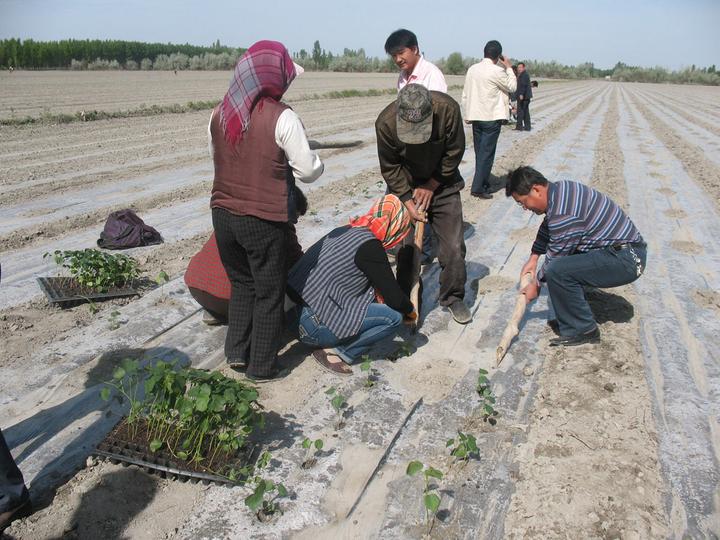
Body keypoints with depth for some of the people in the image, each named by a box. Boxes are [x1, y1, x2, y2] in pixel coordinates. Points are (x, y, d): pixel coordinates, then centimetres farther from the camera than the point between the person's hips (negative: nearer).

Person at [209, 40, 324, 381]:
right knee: (269, 292, 11)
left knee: (241, 283, 24)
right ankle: (262, 367, 21)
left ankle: (236, 352, 26)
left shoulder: (219, 113, 1)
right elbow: (309, 170, -12)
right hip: (263, 220, -5)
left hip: (223, 214, 5)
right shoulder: (281, 117, -15)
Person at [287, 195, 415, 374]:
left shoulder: (345, 231, 10)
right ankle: (335, 353, -4)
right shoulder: (369, 246, -14)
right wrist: (411, 311, 11)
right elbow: (394, 298, -9)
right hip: (314, 328, -9)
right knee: (393, 317, -7)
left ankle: (332, 348, 9)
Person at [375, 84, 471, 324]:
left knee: (453, 246, -1)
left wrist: (431, 186, -11)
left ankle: (453, 297, 17)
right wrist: (408, 201, -18)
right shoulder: (386, 122, -25)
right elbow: (390, 167, -13)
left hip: (442, 184, 0)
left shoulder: (448, 109, -26)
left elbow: (454, 154, -13)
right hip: (405, 187, 0)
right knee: (405, 246, 1)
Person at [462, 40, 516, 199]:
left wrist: (468, 114, 16)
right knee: (487, 153, -2)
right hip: (491, 117, -6)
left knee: (480, 152, 14)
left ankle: (484, 183, 24)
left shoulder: (472, 69, 4)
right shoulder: (497, 71, -13)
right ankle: (477, 187, -5)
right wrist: (509, 68, 11)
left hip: (475, 117, 6)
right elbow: (512, 87, 3)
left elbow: (465, 95, 8)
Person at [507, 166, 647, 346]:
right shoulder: (559, 189, 7)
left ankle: (583, 331, -8)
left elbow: (555, 256, -14)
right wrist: (533, 258, 26)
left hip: (626, 260, -11)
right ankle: (570, 319, 20)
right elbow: (546, 227, 24)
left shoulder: (562, 212, -24)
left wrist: (536, 284, 1)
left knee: (558, 271, -25)